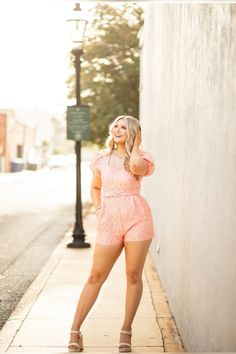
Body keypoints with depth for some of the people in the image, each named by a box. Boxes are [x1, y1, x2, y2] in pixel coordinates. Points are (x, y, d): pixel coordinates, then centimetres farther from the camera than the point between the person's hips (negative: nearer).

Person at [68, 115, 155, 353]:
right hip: (109, 222, 2)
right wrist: (98, 208, 7)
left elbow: (136, 167, -24)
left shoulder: (141, 158, 3)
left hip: (137, 218, -2)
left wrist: (135, 144, -7)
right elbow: (95, 187, 25)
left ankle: (126, 331, 14)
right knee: (96, 276, 1)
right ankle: (75, 331, 7)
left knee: (133, 276, 2)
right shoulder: (102, 158, 11)